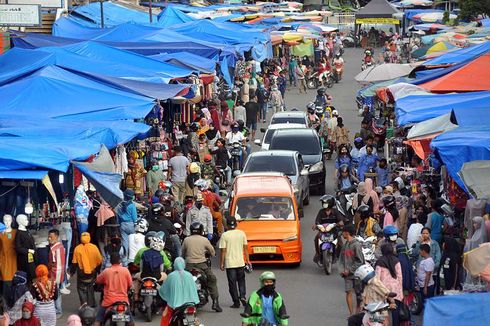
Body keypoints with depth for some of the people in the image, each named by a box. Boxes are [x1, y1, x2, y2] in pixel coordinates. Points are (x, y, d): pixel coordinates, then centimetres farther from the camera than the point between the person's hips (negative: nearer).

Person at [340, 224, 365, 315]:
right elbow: (342, 259, 15)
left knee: (358, 293, 5)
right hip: (347, 274, 5)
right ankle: (351, 313, -1)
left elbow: (360, 261, -12)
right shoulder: (345, 245, 10)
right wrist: (342, 270, -2)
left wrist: (349, 270, -13)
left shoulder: (356, 245, -11)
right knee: (348, 292, -4)